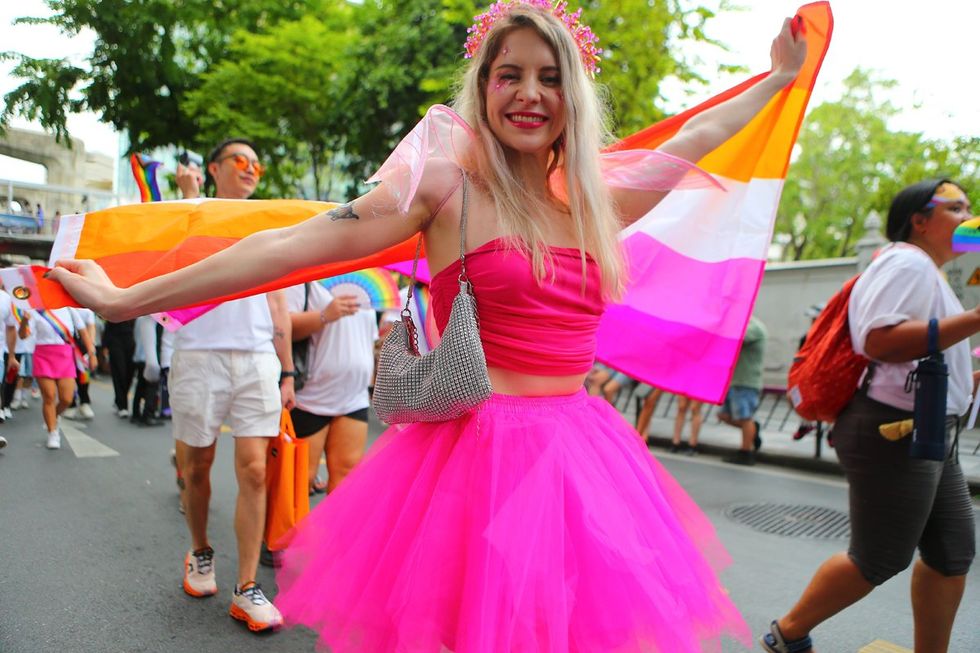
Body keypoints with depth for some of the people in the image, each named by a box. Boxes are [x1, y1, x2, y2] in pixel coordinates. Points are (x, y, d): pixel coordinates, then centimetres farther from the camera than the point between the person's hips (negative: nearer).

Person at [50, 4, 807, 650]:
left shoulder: (595, 203, 10)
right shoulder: (446, 185, -5)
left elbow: (687, 146, 25)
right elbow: (292, 245, -9)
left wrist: (779, 77, 37)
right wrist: (129, 299, -8)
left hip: (580, 457, 5)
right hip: (479, 452, -5)